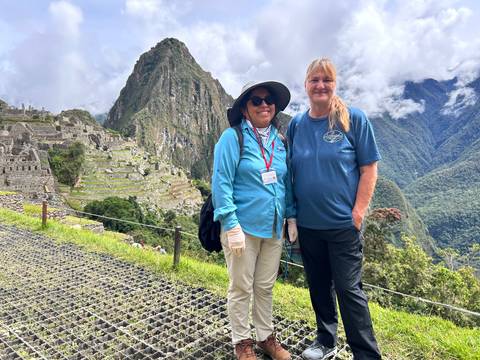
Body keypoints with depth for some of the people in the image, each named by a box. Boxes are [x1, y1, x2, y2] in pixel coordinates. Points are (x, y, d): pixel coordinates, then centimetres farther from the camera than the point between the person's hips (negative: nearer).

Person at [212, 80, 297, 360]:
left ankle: (266, 336, 35)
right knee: (242, 288, 9)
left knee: (266, 287, 17)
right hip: (243, 227, -5)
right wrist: (232, 226, -18)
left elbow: (287, 182, 14)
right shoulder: (233, 137, -9)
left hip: (273, 229, 5)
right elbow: (221, 184, -14)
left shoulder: (279, 141, 9)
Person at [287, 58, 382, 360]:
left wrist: (359, 212, -12)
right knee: (319, 286, 16)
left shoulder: (354, 119, -5)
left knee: (349, 288, 2)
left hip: (343, 223, -4)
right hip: (307, 223, 4)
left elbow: (369, 168, -5)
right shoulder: (296, 124, 6)